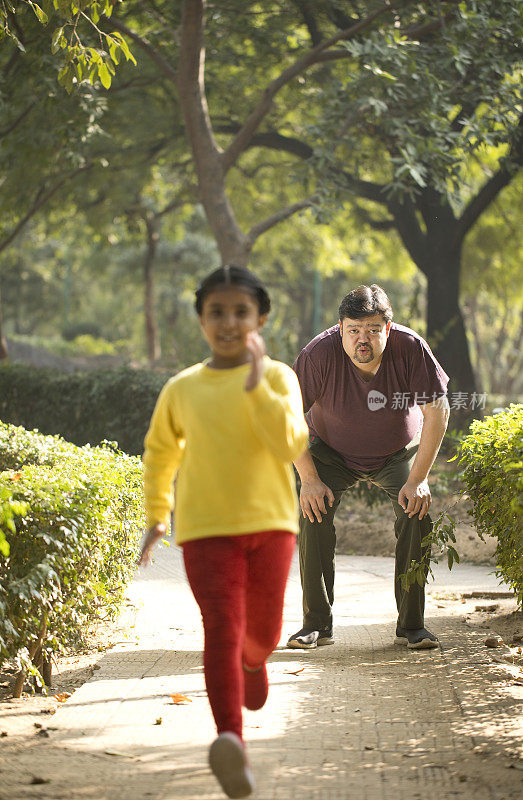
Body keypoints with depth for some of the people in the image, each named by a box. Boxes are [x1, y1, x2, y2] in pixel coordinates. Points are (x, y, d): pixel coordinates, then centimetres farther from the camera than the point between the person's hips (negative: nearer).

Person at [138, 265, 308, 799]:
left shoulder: (277, 377, 0)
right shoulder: (182, 389, 5)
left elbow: (291, 445, -16)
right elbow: (160, 452, 22)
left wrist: (256, 384, -22)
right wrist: (156, 515, 22)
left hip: (270, 523, 0)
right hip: (206, 529, 0)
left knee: (262, 631, 13)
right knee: (221, 629, -17)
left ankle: (253, 661, 51)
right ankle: (231, 741, -27)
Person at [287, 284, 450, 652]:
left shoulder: (411, 349, -28)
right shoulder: (320, 353, -29)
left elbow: (437, 411, -19)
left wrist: (418, 479, -22)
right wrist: (309, 479, -23)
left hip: (398, 452, 0)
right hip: (333, 452, 0)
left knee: (417, 513, -20)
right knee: (314, 513, -21)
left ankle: (411, 624, -9)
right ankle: (317, 624, -11)